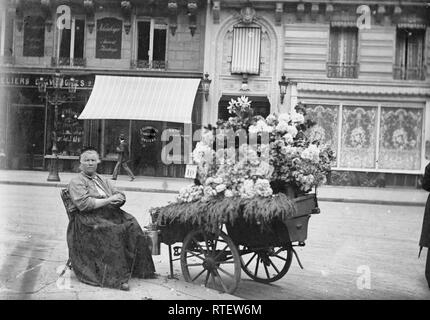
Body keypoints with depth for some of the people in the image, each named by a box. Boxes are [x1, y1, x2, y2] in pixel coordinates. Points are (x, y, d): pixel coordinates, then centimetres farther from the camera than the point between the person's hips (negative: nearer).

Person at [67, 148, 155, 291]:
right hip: (90, 218, -6)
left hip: (111, 214, 7)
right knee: (114, 232, -33)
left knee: (132, 225, -20)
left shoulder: (103, 180, 27)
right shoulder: (76, 182, 5)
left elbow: (121, 196, 20)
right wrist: (108, 200, -11)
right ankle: (117, 278, -34)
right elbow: (84, 204, -11)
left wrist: (118, 199, -5)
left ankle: (141, 268, -13)